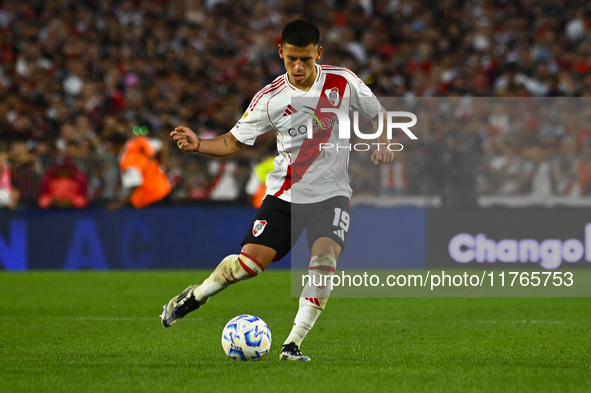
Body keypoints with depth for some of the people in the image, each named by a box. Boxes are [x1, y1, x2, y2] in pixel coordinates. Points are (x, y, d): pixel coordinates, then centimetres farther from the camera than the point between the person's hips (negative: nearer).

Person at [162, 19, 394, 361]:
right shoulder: (270, 99, -7)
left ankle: (293, 344, -18)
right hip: (285, 193, 0)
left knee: (325, 256, -25)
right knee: (251, 260, -10)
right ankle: (196, 295, 22)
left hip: (331, 192, 0)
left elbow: (378, 112, 9)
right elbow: (234, 142, 1)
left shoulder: (342, 82, -7)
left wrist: (384, 142, -10)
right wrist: (199, 144, -17)